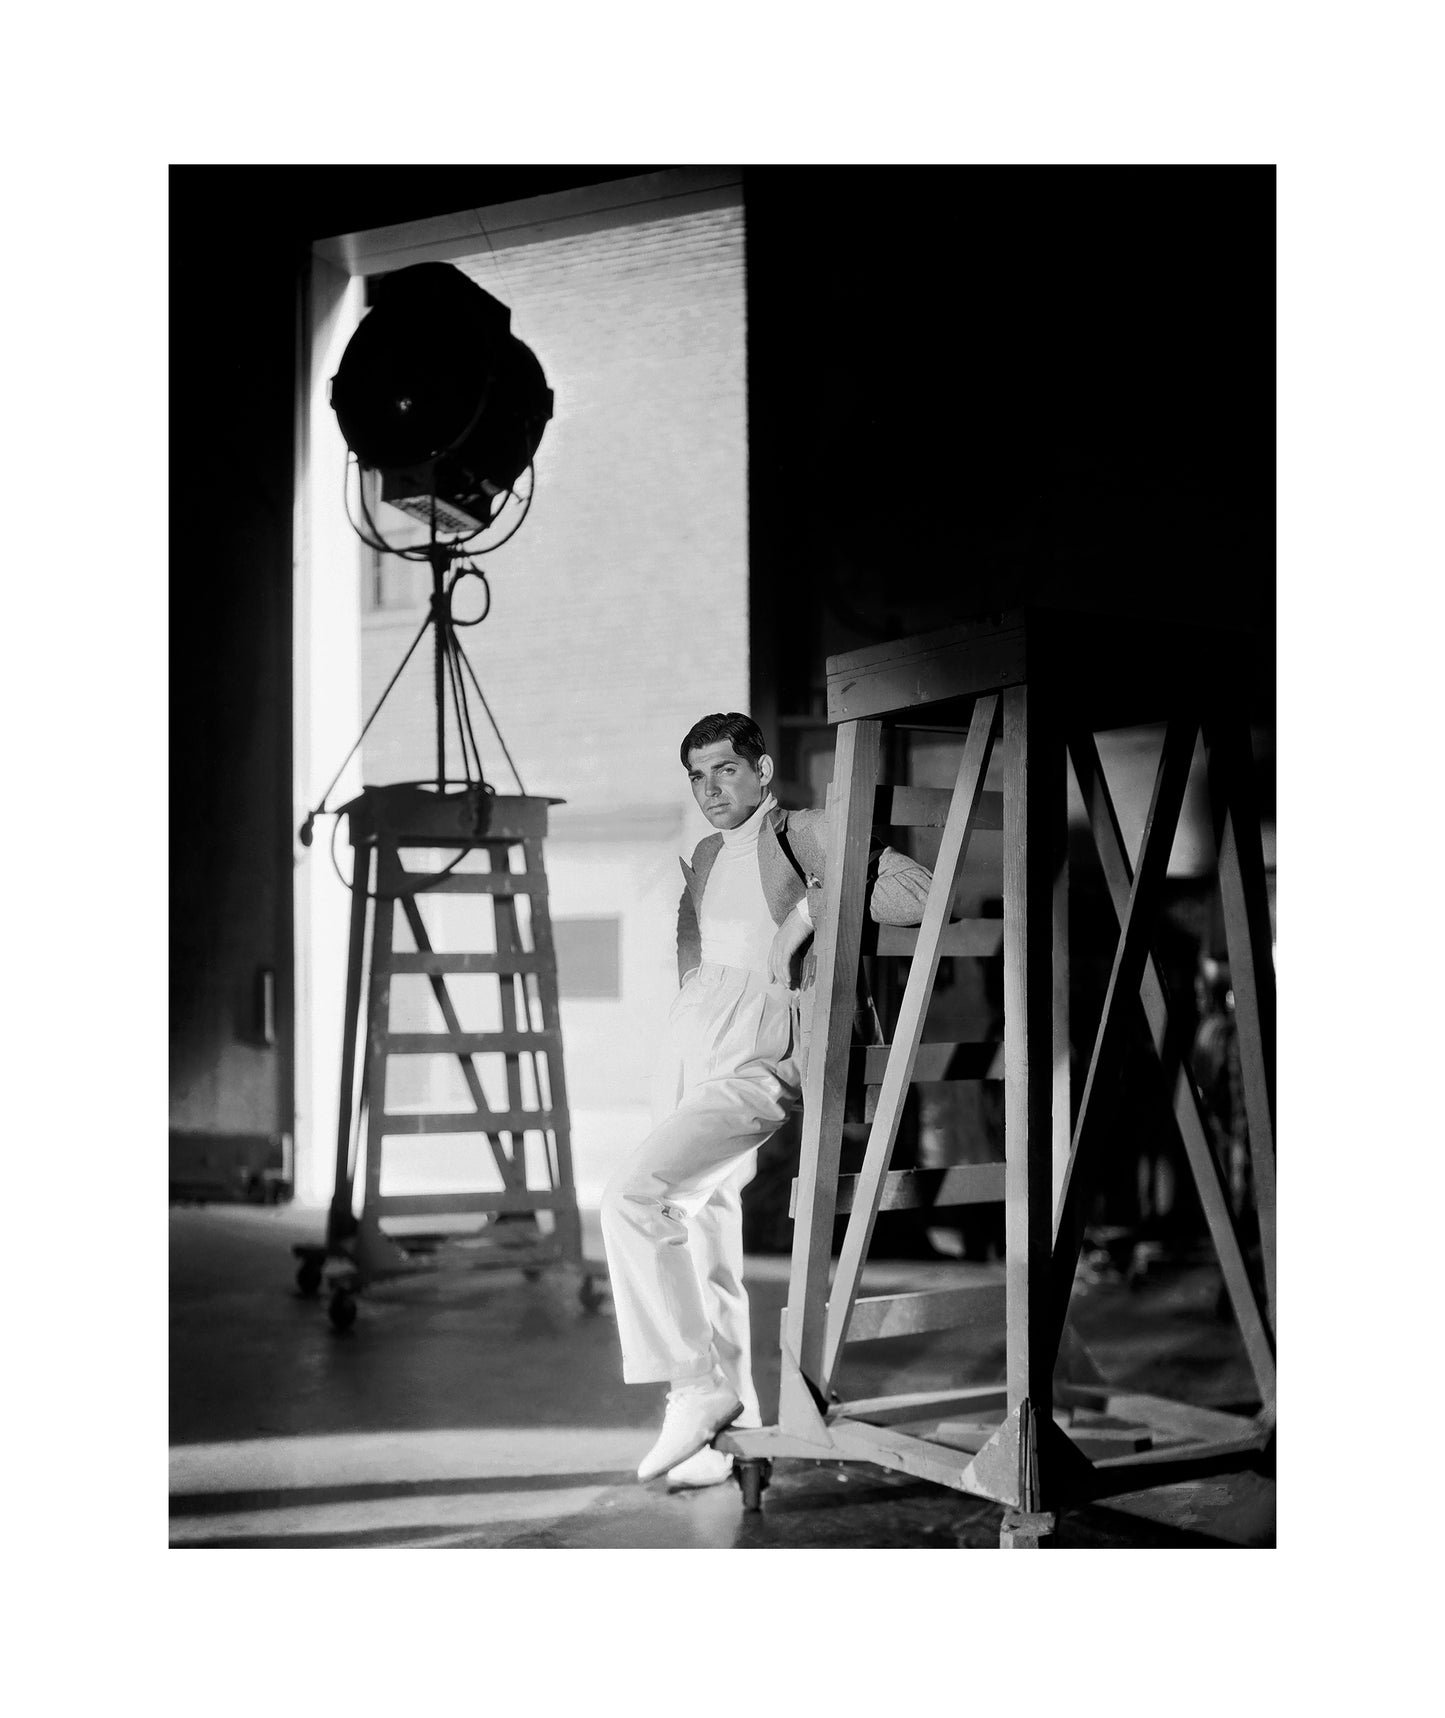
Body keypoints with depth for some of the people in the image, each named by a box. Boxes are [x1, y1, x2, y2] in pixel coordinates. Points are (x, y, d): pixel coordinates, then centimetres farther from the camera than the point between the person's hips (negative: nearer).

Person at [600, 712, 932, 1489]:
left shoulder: (806, 835, -2)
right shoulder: (706, 857, 21)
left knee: (633, 1196, -23)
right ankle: (730, 1424, 16)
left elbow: (916, 890, -7)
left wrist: (819, 901, -11)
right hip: (689, 1057, 8)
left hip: (757, 1059, -8)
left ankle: (698, 1385, -14)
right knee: (705, 1253, 8)